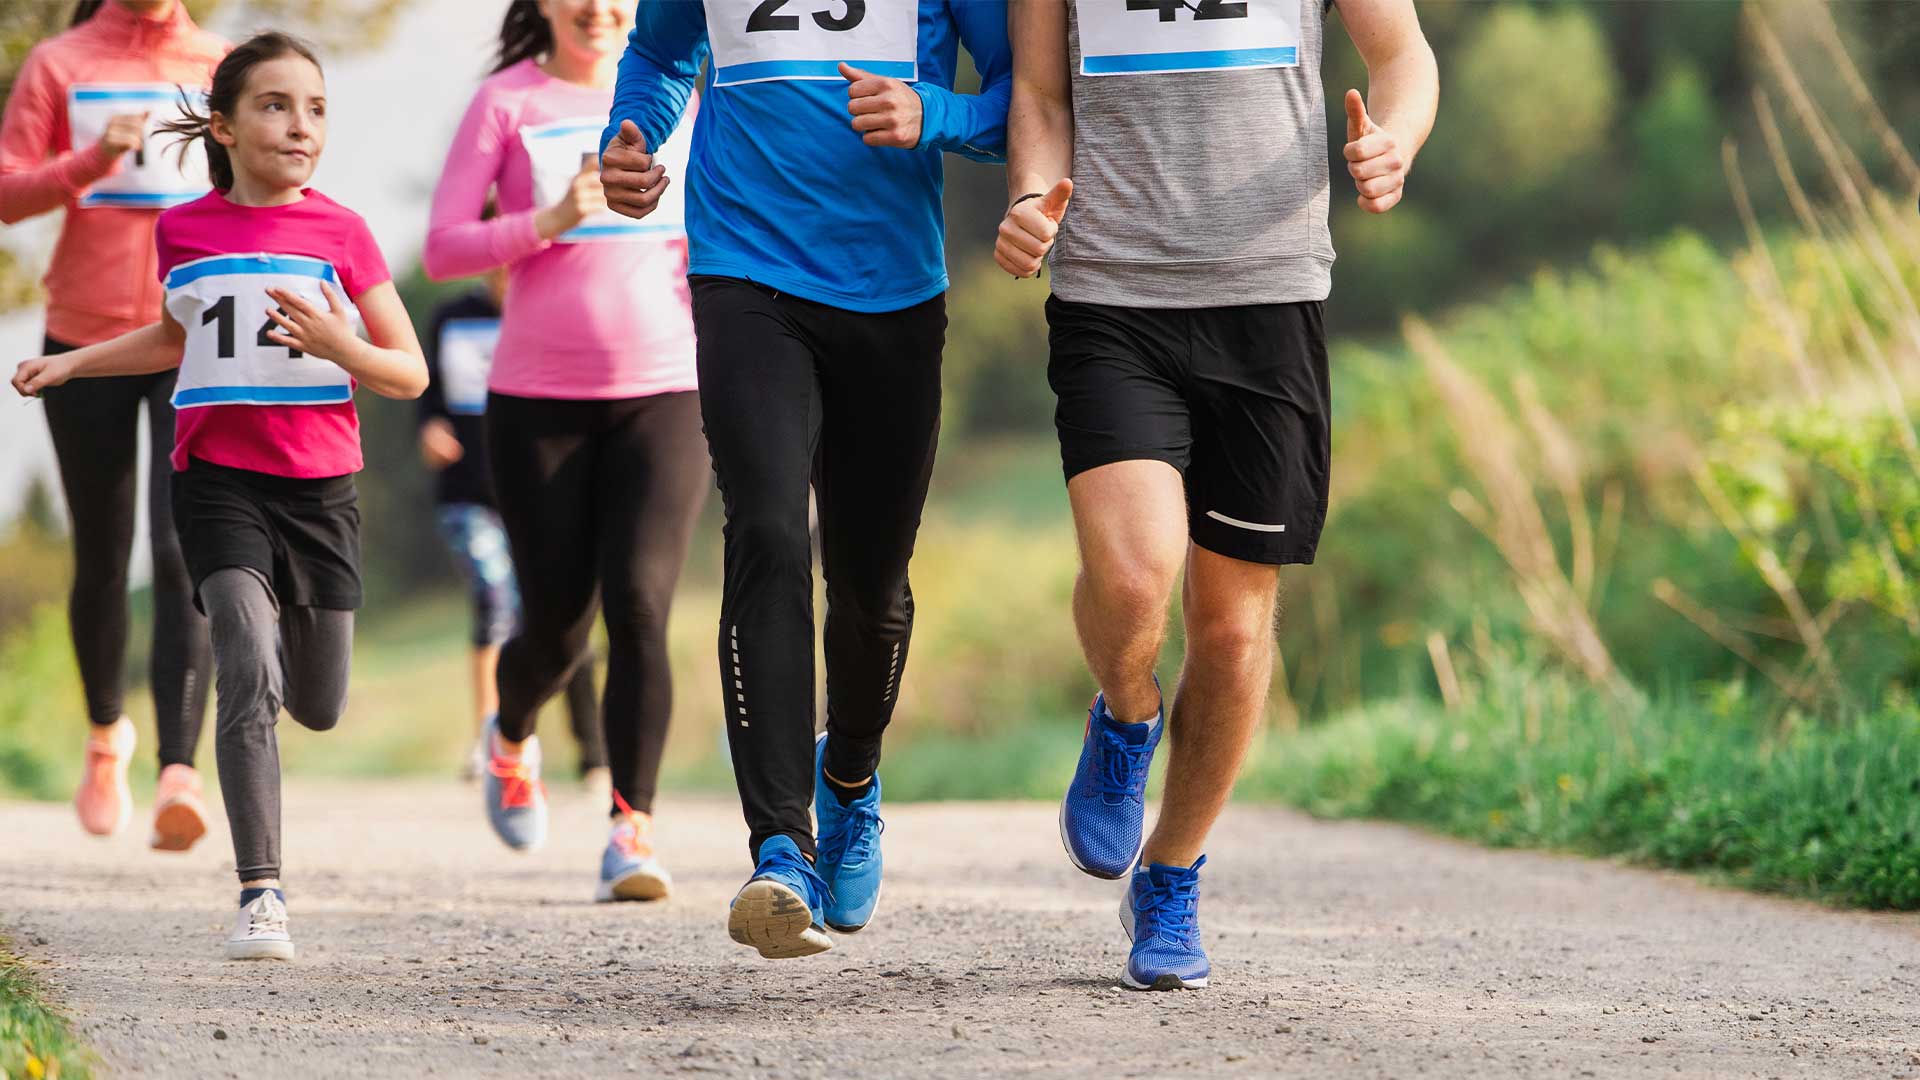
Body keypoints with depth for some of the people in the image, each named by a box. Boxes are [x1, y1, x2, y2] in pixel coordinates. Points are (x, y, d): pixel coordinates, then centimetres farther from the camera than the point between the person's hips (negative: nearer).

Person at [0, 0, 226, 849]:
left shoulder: (223, 69, 6)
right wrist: (92, 162, -19)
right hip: (86, 340, 1)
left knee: (186, 554, -17)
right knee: (102, 562, 11)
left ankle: (180, 773, -27)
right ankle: (106, 733, 38)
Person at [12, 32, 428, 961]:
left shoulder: (339, 232, -1)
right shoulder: (183, 231, 5)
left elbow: (409, 375, 0)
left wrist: (336, 345, -19)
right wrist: (72, 362, 19)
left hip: (319, 487, 1)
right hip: (217, 479, -1)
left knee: (318, 709, 10)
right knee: (249, 677, -19)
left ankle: (287, 628, 48)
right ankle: (259, 895, -19)